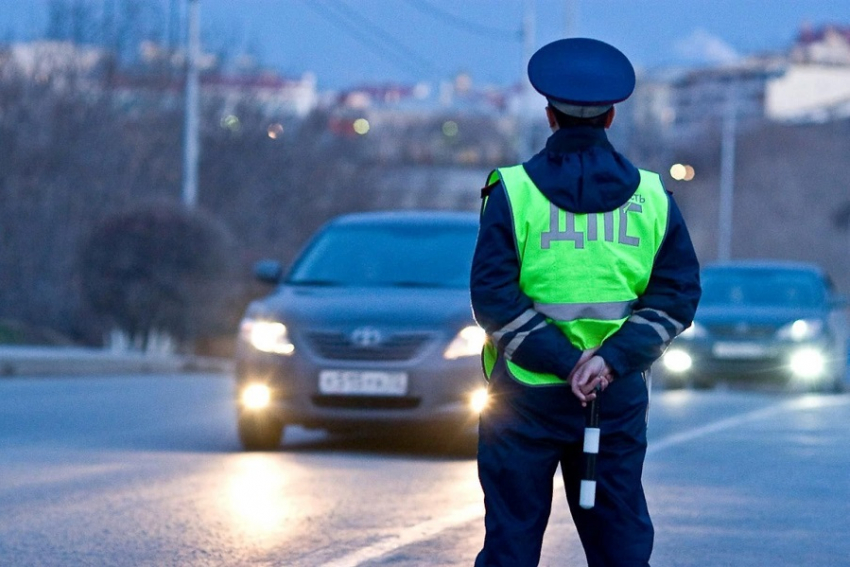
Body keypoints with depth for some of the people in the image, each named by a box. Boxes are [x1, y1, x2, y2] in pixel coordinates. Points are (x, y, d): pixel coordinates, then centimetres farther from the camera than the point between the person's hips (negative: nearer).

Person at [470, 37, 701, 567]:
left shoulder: (513, 191, -4)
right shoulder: (652, 196, 4)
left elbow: (493, 297, -12)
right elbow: (677, 295, -2)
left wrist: (563, 360, -13)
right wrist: (611, 359, -11)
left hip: (526, 396, -2)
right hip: (620, 399, 2)